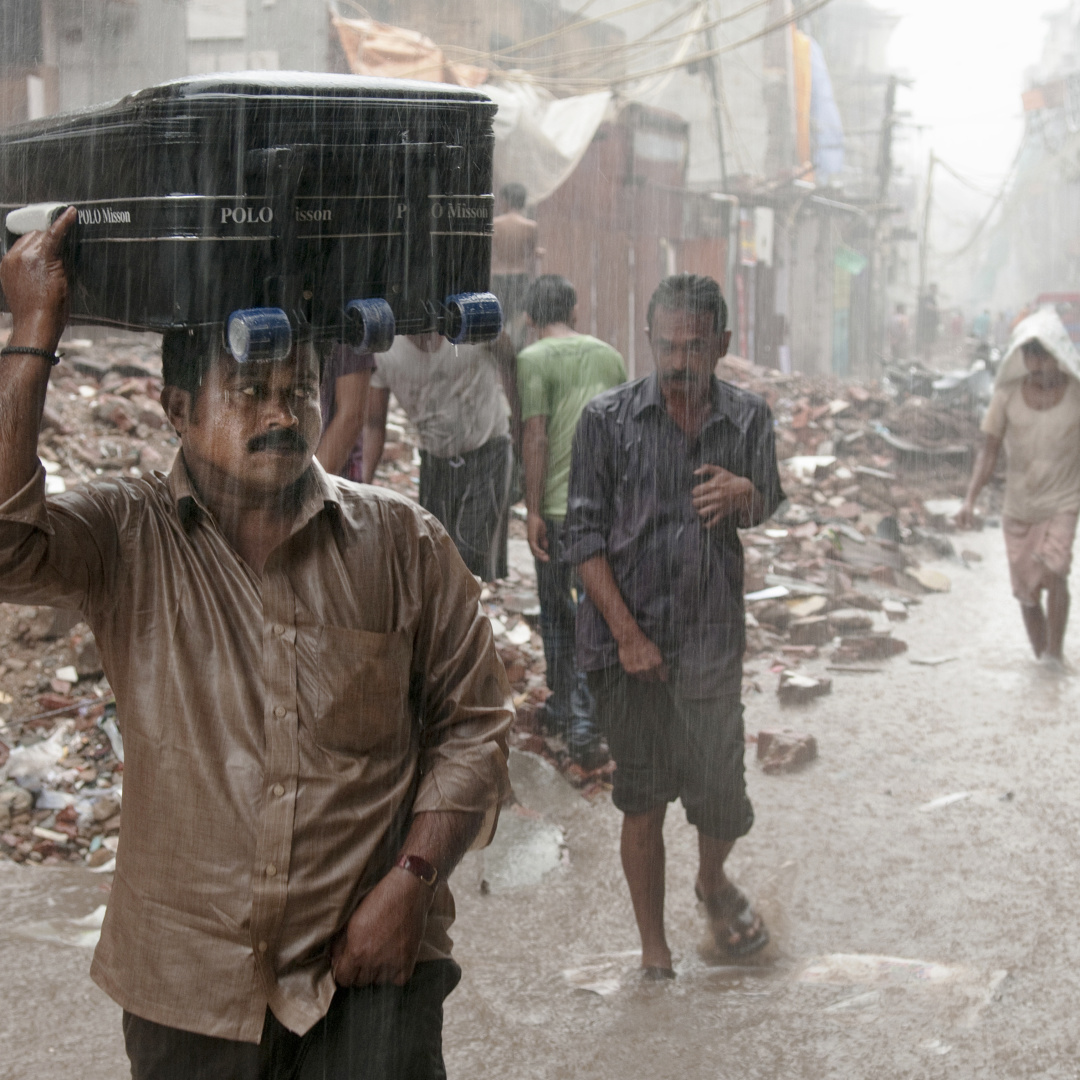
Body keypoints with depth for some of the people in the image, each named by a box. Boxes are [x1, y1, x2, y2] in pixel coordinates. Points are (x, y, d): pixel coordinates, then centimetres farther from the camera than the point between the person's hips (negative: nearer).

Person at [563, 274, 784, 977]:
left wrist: (744, 495, -14)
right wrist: (627, 634, -10)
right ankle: (654, 951, 20)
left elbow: (772, 523, 11)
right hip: (627, 637, -1)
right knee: (642, 803, 3)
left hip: (712, 640, 2)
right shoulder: (608, 419, -4)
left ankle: (712, 881, 37)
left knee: (720, 798, 2)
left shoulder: (749, 419, 3)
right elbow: (585, 535, -3)